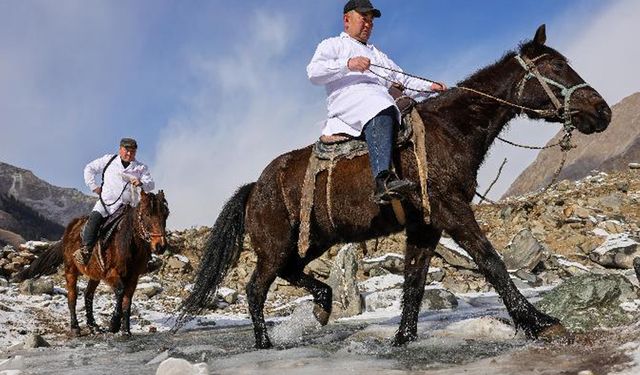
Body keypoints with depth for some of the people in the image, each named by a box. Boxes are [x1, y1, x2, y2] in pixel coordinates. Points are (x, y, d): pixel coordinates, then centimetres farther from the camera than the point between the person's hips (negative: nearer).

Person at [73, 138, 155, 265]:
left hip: (126, 205, 0)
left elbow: (151, 185, 7)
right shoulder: (109, 160, 15)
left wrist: (141, 183, -16)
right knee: (94, 218, -25)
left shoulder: (141, 168, 15)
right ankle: (86, 249, -27)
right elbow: (89, 169, 21)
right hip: (105, 201, 0)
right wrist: (94, 187, 10)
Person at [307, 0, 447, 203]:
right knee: (378, 107, -39)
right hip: (347, 100, -7)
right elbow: (313, 72, 2)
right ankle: (383, 180, -58)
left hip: (386, 101, 7)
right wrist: (347, 64, -12)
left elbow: (404, 82, 33)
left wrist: (430, 87, 15)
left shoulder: (378, 55, 40)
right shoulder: (332, 45, 22)